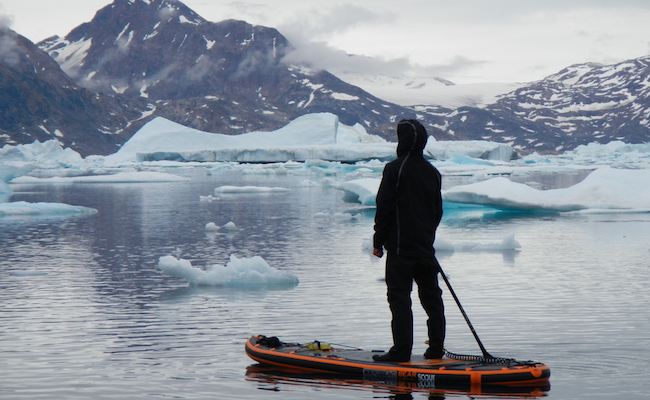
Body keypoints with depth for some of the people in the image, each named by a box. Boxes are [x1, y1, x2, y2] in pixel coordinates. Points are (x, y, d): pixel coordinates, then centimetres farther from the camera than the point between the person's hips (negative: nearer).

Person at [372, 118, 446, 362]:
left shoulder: (395, 169, -10)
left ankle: (401, 351, -9)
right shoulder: (432, 171, 10)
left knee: (399, 297, -5)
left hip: (400, 246, -6)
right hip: (425, 246, 6)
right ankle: (436, 348, 17)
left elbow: (384, 207, -11)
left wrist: (378, 241, -5)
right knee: (431, 296, 12)